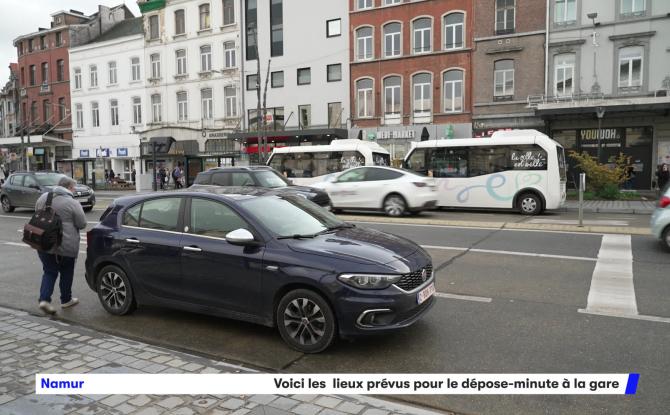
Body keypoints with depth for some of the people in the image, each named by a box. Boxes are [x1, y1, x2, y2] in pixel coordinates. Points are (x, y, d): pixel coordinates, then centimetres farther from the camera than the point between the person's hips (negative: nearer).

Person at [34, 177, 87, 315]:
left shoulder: (43, 198, 5)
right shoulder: (72, 203, -14)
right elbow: (82, 224, -11)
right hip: (65, 246, -4)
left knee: (49, 272, 14)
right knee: (66, 273, 12)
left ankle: (44, 299, -1)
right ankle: (66, 300, 24)